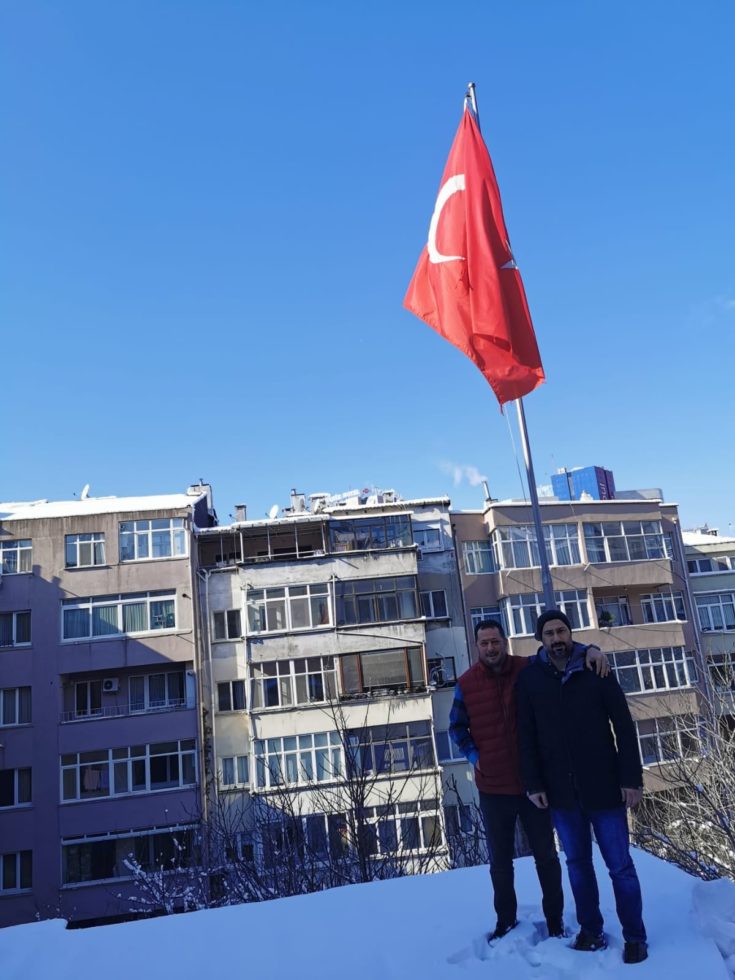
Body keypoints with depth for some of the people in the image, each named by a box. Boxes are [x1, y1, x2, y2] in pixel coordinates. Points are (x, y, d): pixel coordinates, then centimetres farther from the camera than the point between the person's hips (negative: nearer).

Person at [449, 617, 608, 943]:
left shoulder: (529, 670, -9)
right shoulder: (466, 683, -4)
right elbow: (456, 726, 8)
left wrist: (590, 650, -24)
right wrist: (473, 755, -4)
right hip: (492, 788, 1)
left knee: (545, 854, 15)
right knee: (500, 859, 17)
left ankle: (554, 917, 33)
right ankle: (505, 918, 36)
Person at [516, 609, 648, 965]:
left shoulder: (596, 671, -4)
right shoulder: (530, 678, -1)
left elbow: (624, 727, -3)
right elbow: (526, 736, 2)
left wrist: (632, 778, -8)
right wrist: (533, 784, -2)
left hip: (603, 786, -2)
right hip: (561, 791, 2)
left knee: (620, 865, 6)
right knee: (578, 863, 13)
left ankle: (635, 936, 22)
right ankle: (591, 930, 28)